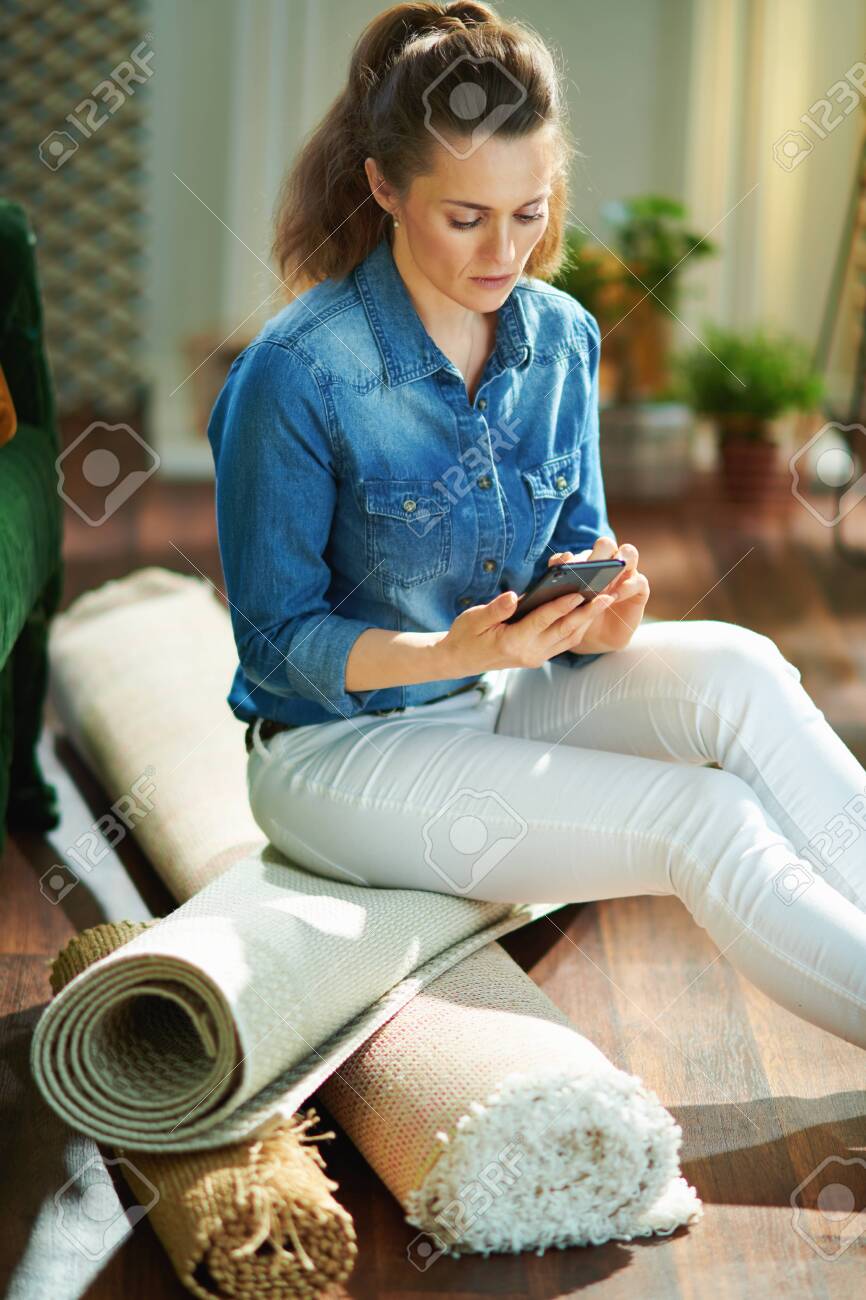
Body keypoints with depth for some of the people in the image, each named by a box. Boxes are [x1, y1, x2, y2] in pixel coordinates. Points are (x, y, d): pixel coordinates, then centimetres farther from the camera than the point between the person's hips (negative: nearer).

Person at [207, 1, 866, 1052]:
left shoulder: (561, 337, -2)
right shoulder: (296, 374, -20)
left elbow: (579, 544, 5)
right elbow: (275, 637, -15)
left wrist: (604, 612, -20)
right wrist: (455, 650, -31)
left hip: (508, 694, 5)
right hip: (342, 743, -5)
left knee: (733, 670, -24)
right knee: (705, 825, -23)